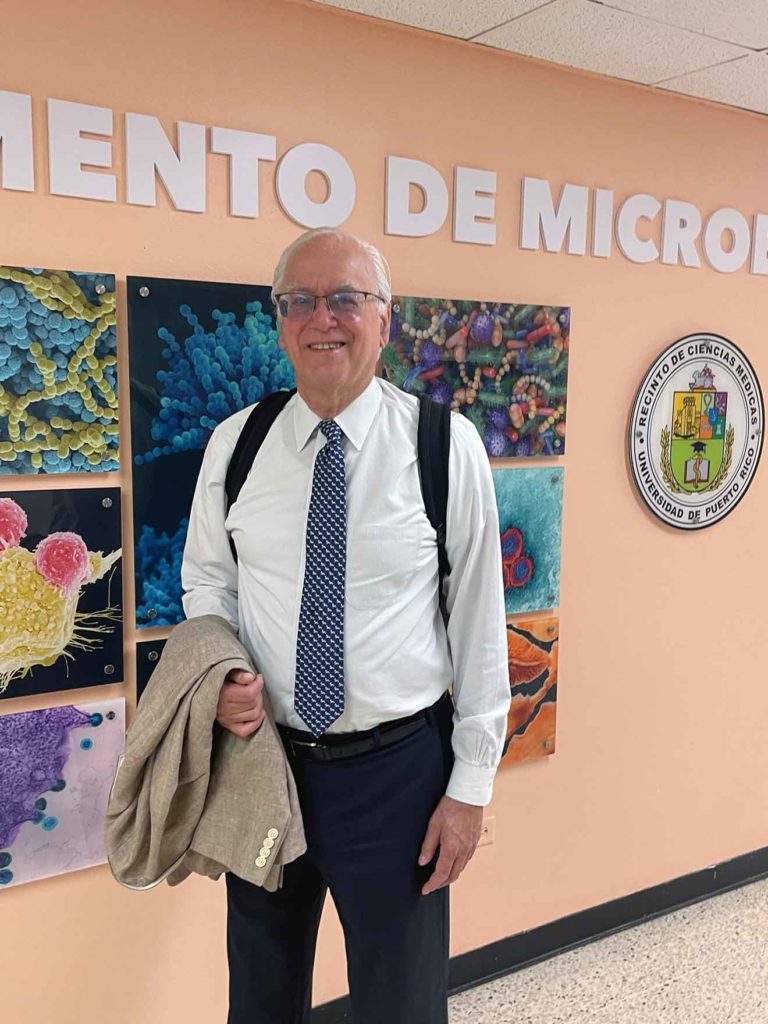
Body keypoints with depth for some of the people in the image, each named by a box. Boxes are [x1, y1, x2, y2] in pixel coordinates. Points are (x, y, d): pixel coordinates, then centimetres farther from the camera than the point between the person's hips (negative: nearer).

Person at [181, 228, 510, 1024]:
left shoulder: (446, 443, -11)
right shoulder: (233, 444, -2)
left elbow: (478, 614, -8)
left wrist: (471, 781, -6)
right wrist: (221, 672, -10)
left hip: (399, 766, -2)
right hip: (266, 757, 3)